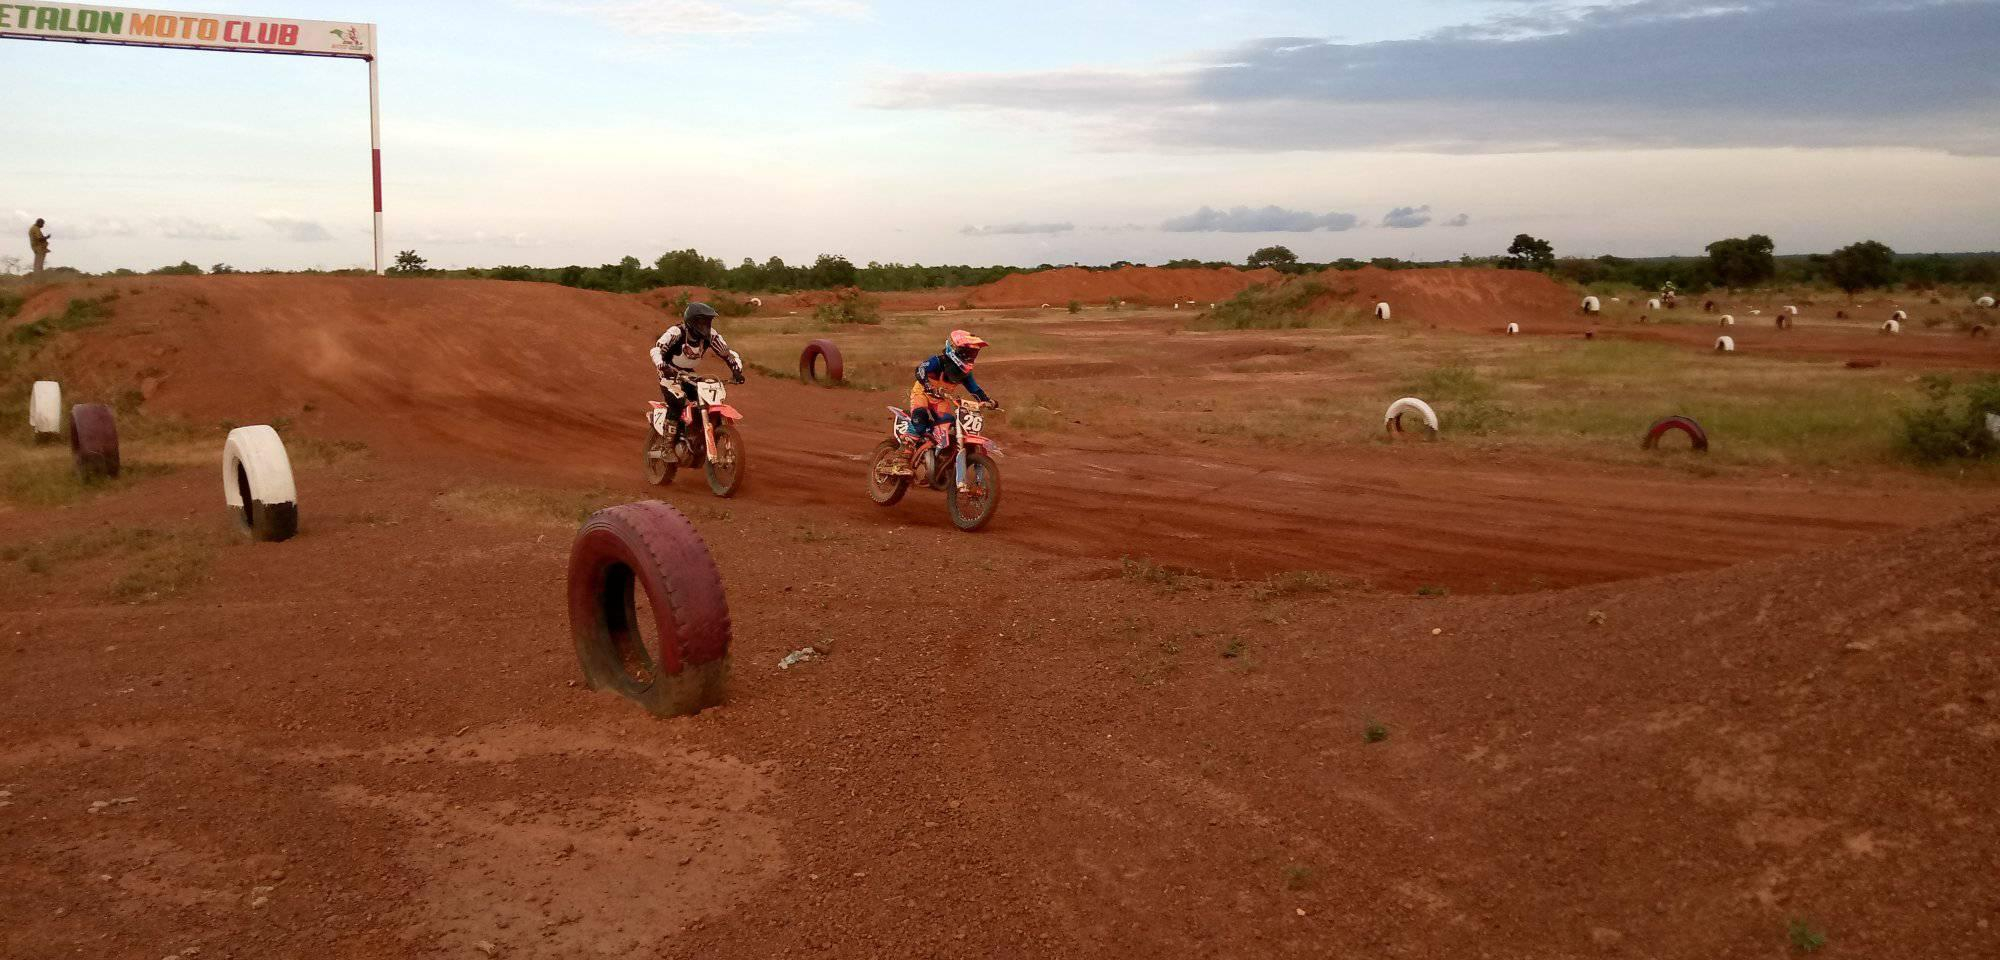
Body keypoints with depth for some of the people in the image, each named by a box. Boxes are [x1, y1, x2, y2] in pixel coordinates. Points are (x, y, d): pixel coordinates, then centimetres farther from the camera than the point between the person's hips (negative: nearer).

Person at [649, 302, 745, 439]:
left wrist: (737, 370, -23)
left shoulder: (710, 336, -10)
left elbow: (728, 353, -5)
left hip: (690, 375, 5)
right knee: (678, 401, -30)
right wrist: (663, 366, -52)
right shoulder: (676, 332, -23)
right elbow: (656, 349, -33)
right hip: (670, 374, -5)